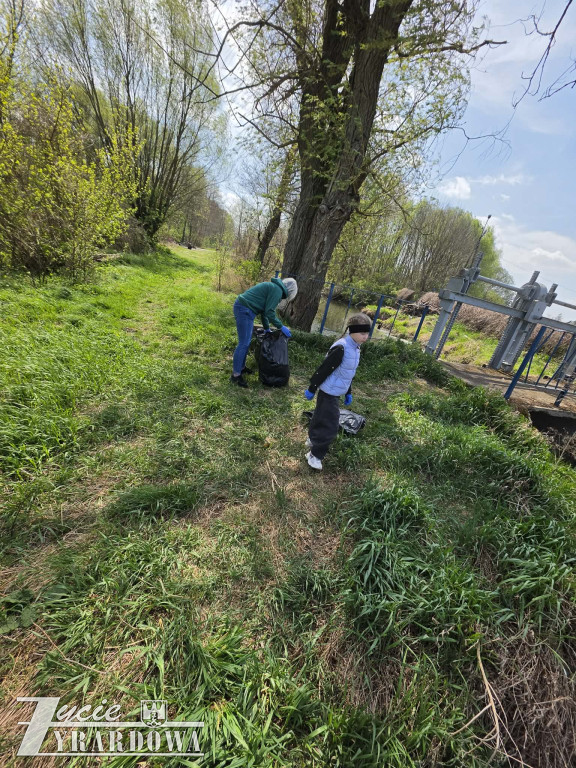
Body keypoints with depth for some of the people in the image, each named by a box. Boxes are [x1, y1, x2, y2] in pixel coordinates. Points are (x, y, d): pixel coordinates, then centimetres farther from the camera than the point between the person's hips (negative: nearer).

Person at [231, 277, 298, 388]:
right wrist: (281, 327, -5)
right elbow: (269, 312, -14)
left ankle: (241, 367, 31)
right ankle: (236, 375, 1)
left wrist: (267, 328, 32)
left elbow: (264, 310, 27)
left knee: (246, 341, 18)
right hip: (244, 310, -11)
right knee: (243, 343, -6)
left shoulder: (273, 287, 21)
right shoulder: (277, 290, -10)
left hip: (242, 307, 11)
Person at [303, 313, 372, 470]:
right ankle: (315, 455, 15)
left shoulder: (355, 348, 5)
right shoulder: (341, 348, -26)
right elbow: (323, 370, -22)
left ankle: (313, 440, 46)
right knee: (330, 426, -2)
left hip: (335, 392, 9)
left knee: (321, 417, 25)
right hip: (329, 392, -9)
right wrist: (311, 389, -16)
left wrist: (348, 393, 21)